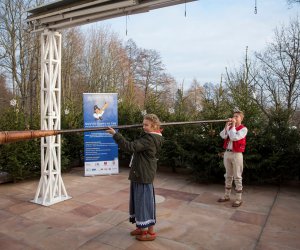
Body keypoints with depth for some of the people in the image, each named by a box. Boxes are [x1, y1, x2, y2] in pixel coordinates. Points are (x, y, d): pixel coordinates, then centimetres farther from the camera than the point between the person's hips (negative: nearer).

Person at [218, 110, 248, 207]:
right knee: (228, 176, 14)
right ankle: (227, 196, 25)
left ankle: (238, 199, 9)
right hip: (227, 153, 6)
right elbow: (223, 136, -4)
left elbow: (235, 137, -20)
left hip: (237, 154, -6)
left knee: (237, 177, 0)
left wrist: (233, 125, -14)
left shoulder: (243, 129, -5)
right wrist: (227, 125, -8)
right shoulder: (230, 127, 11)